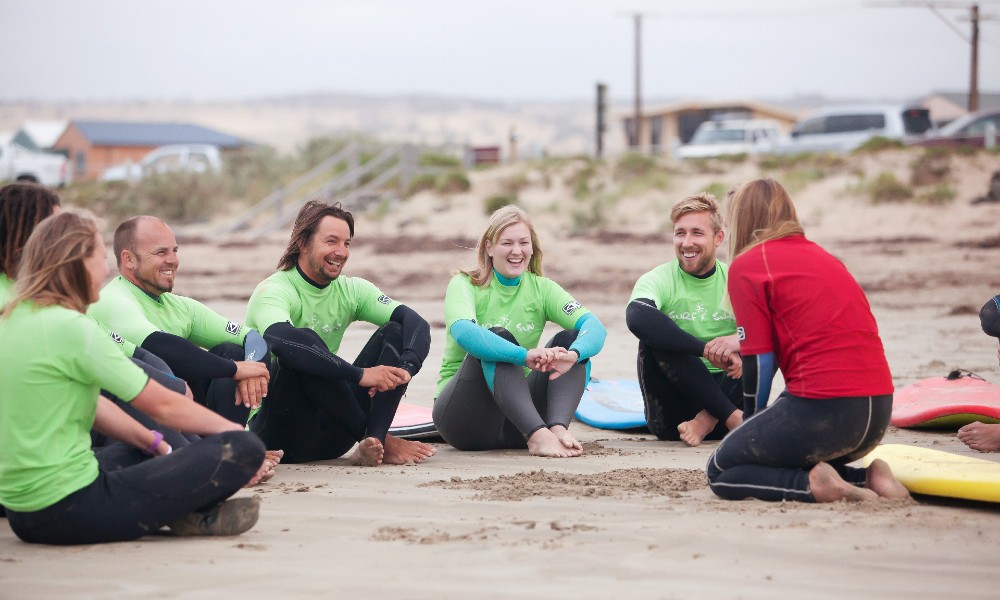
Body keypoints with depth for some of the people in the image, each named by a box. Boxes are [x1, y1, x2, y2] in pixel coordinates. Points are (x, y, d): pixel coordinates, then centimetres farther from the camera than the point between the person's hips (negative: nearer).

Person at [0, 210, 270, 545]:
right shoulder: (71, 328, -16)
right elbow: (162, 404, -10)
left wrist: (157, 444, 14)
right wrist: (233, 429, 4)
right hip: (70, 510, -10)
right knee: (245, 448, -12)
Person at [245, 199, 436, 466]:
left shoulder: (351, 290, 6)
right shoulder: (273, 291, -12)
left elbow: (416, 322, -7)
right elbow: (282, 340, -35)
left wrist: (405, 368, -29)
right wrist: (361, 375, -39)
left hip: (329, 434, 6)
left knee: (395, 331, -6)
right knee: (305, 344, -31)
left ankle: (371, 445, -27)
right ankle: (381, 440, -21)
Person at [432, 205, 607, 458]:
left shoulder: (541, 288, 4)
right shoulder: (464, 284, -6)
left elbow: (595, 326, -12)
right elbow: (463, 332, -30)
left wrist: (573, 354, -36)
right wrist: (525, 356, -45)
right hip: (463, 417, -4)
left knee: (571, 339, -14)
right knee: (499, 338, -28)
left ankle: (558, 427, -34)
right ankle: (538, 434, -44)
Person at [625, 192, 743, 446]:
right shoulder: (657, 280, -6)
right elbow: (637, 318, -30)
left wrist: (740, 340, -34)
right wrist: (706, 348, -37)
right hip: (673, 414, -2)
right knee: (654, 337, -26)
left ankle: (708, 419, -22)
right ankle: (732, 416, -28)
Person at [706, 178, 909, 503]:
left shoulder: (746, 265, 0)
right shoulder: (823, 256, 21)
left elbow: (758, 362, -3)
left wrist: (753, 425, 13)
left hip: (823, 406, -7)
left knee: (721, 471, 9)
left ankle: (813, 484, -13)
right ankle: (866, 478, 6)